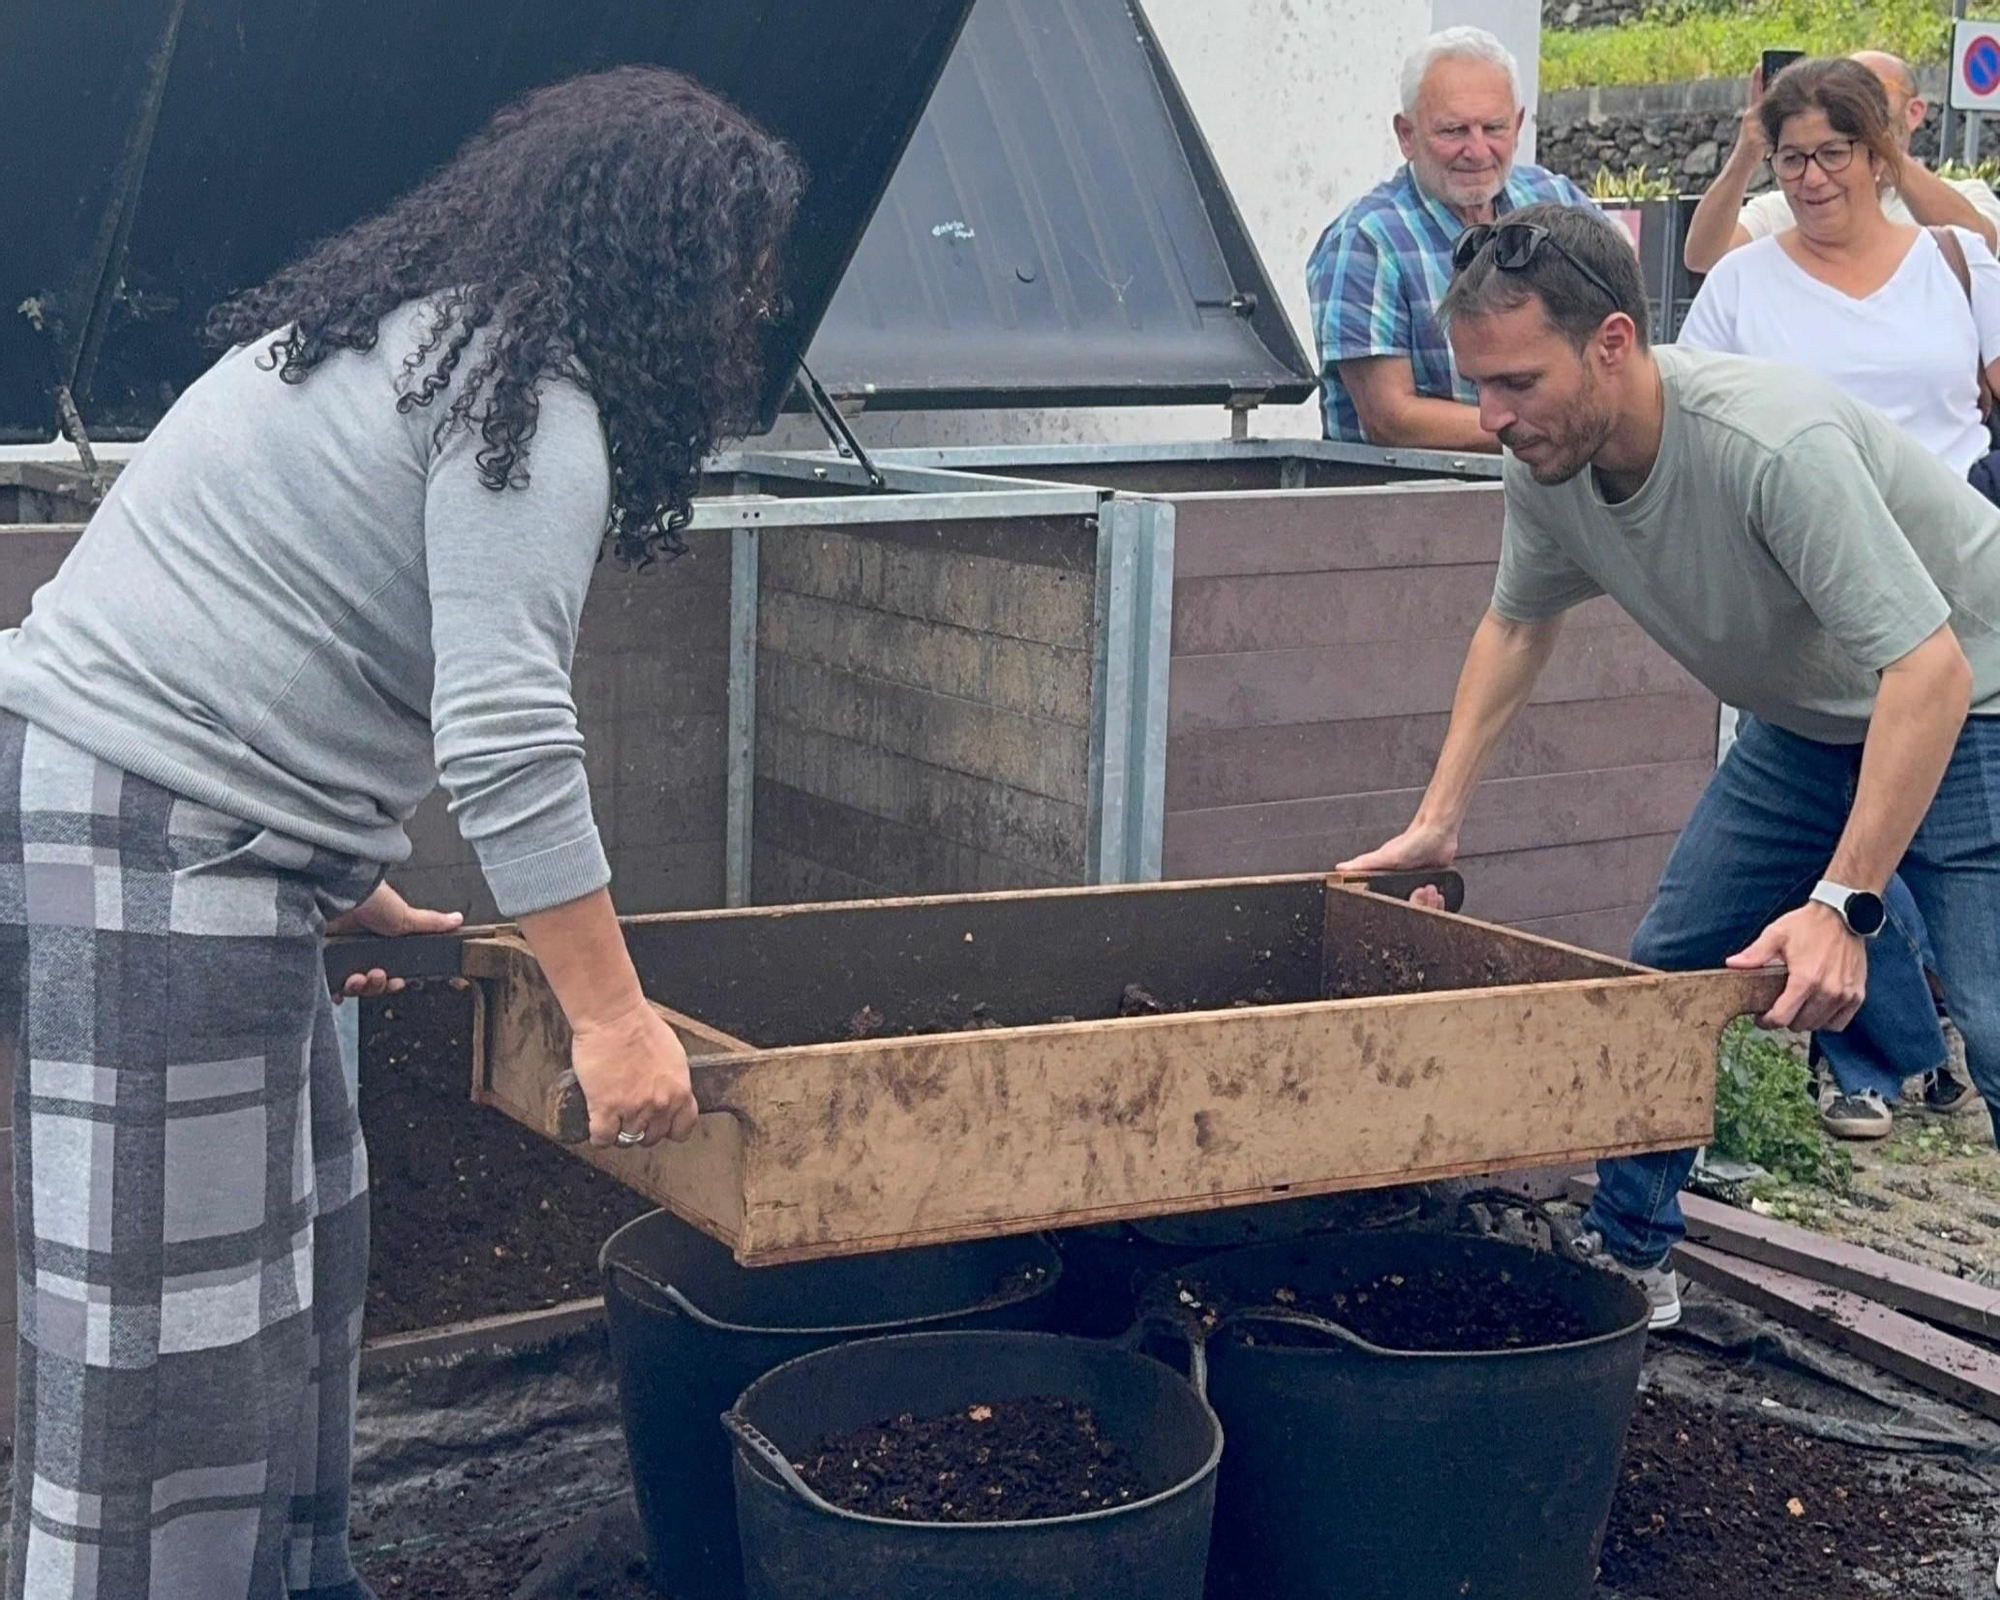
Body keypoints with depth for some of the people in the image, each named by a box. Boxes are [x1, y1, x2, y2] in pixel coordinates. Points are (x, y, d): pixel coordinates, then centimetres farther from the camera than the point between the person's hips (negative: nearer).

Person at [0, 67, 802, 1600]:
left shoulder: (397, 329, 19)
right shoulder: (527, 398, -12)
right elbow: (505, 736, -20)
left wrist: (348, 889, 29)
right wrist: (612, 1016, -15)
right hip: (141, 846, -10)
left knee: (303, 1230, 16)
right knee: (169, 1317, -5)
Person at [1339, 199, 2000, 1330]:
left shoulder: (1776, 446, -38)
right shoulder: (1547, 462, -13)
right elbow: (1517, 627, 7)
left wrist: (1841, 907, -44)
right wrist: (1438, 822, 4)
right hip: (1808, 720, 8)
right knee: (1668, 969, 9)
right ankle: (1627, 1259, 24)